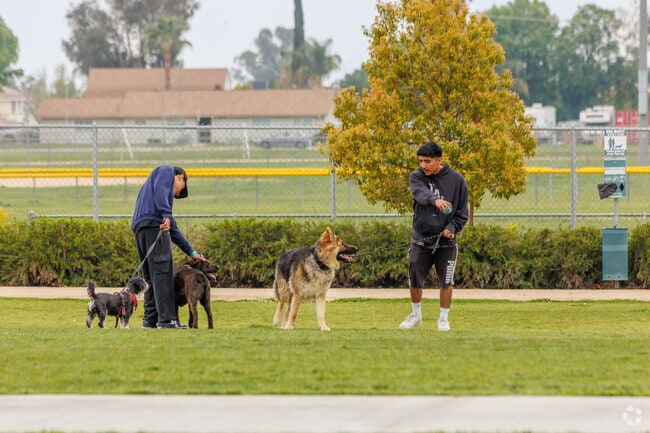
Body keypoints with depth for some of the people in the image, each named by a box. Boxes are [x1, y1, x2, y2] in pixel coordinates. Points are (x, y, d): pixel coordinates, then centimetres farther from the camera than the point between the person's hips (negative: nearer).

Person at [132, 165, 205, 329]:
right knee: (162, 272, -12)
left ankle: (150, 320, 9)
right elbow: (160, 190, -12)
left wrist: (191, 252, 34)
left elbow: (173, 229, 33)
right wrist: (166, 215, -23)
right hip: (152, 223, -9)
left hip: (140, 228, 9)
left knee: (151, 276, 11)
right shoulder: (166, 171, 12)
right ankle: (166, 319, -17)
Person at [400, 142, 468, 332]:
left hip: (446, 241, -1)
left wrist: (453, 227, -16)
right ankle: (416, 315, 26)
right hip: (421, 239, 1)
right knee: (414, 280, 5)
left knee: (446, 281, 0)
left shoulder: (456, 180, -2)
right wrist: (435, 200, -48)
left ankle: (444, 318, 15)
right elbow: (421, 193, -26)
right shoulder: (416, 177, -3)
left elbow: (462, 211, 3)